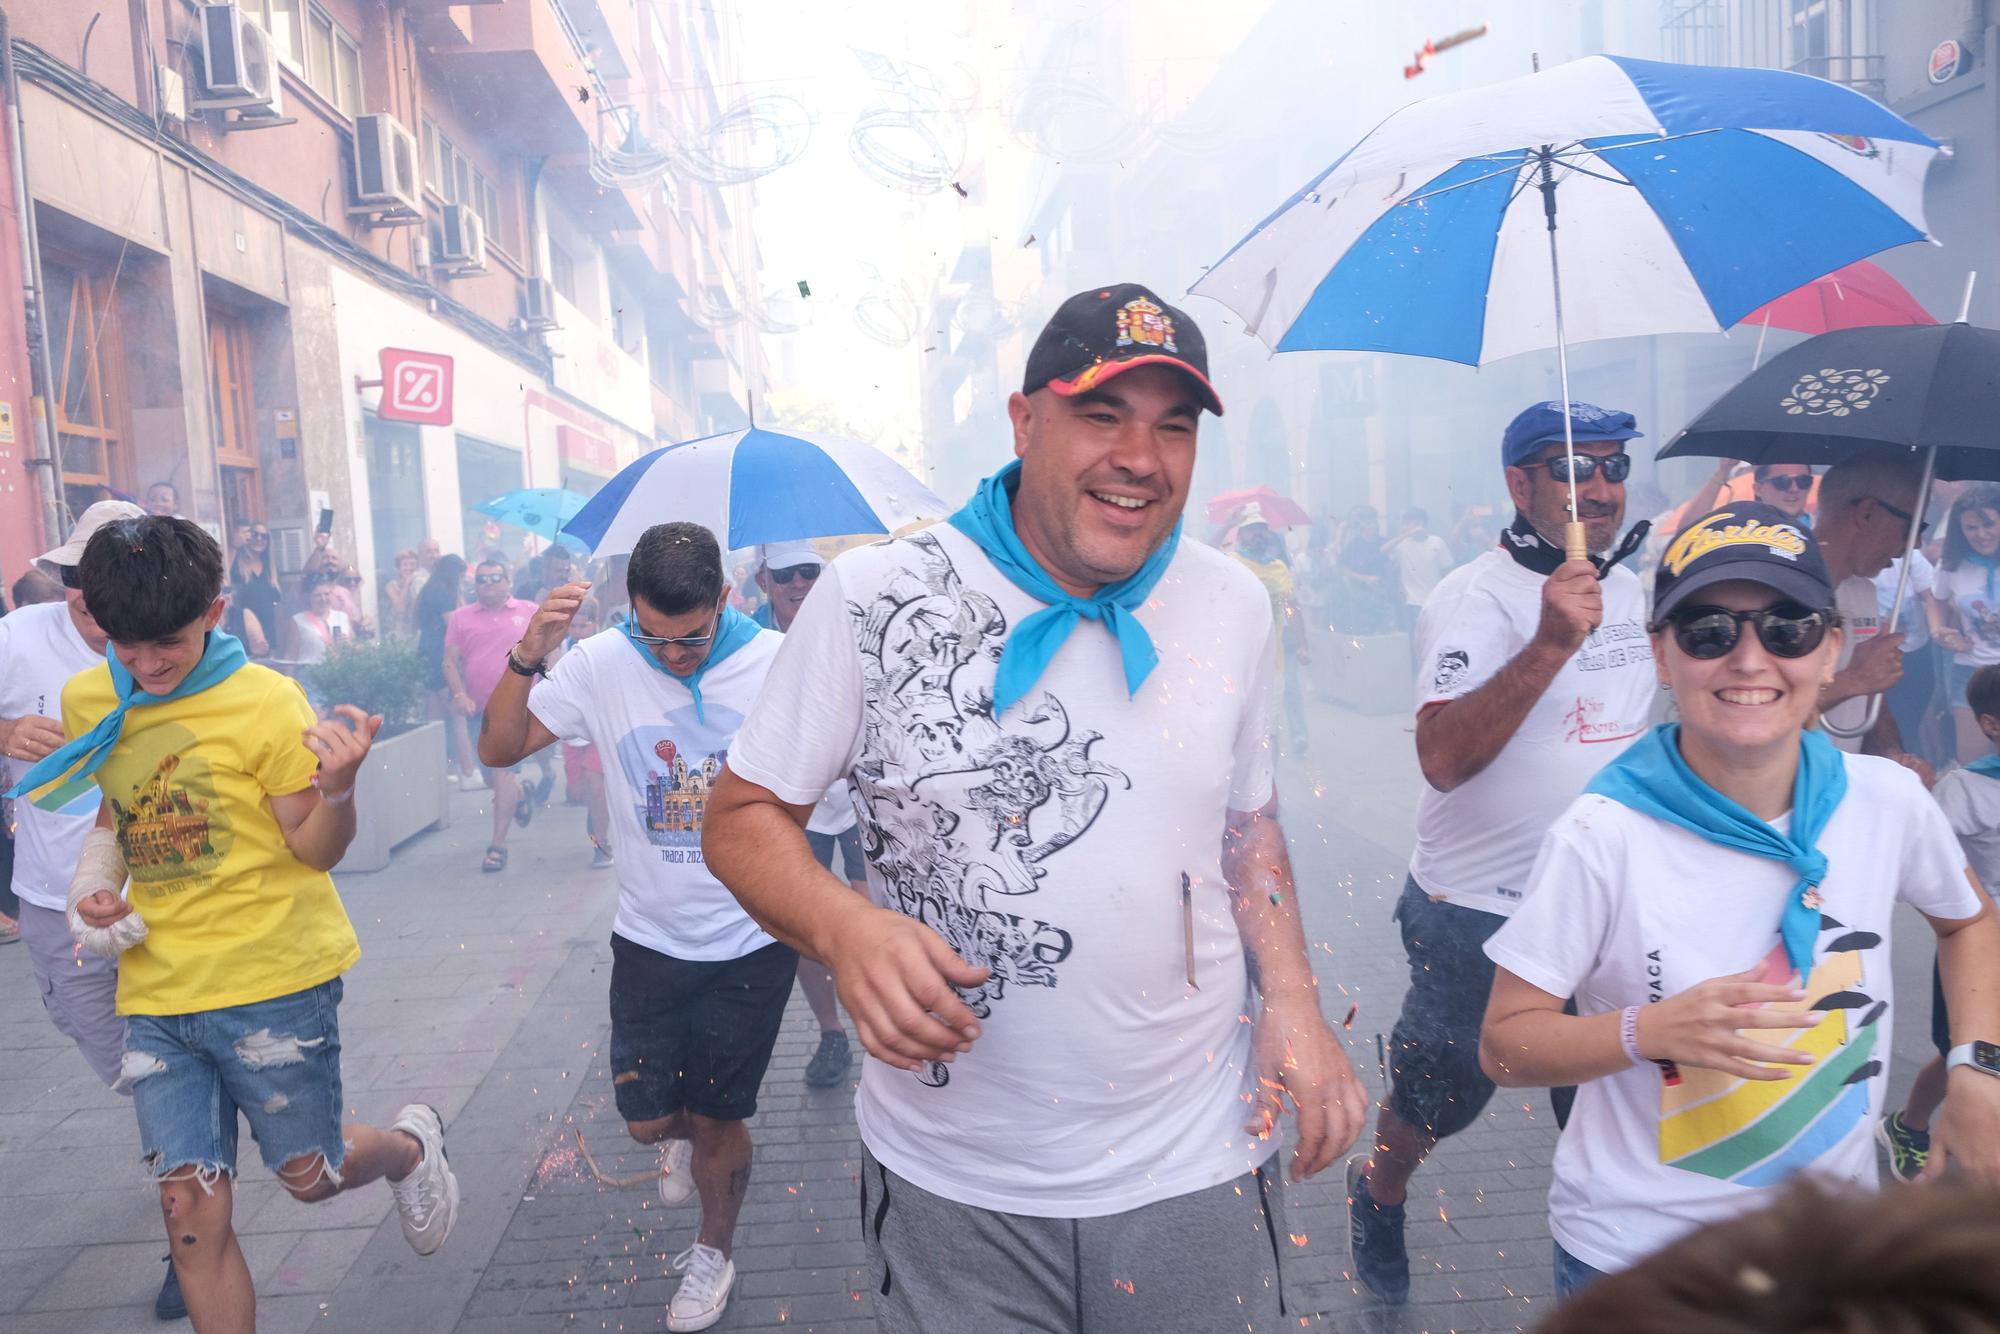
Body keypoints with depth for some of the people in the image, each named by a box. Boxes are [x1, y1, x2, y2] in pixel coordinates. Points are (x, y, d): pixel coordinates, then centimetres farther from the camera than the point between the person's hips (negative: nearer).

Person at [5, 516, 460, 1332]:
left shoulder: (266, 701, -13)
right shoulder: (87, 702, 3)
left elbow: (316, 848, -11)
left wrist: (338, 783, -32)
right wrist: (91, 885, 4)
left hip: (274, 980, -4)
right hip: (156, 990, 5)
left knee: (308, 1175, 9)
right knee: (191, 1211, 6)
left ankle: (411, 1146, 41)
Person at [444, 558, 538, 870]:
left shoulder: (530, 612, 3)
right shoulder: (461, 618, 6)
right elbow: (450, 662, 4)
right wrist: (460, 695, -10)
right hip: (480, 706, 4)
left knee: (503, 771, -13)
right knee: (492, 776, 14)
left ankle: (498, 844, -7)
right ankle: (520, 795, 48)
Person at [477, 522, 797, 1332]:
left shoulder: (779, 665, -15)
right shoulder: (602, 666, -9)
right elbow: (498, 751, -8)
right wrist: (528, 655, -24)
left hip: (751, 940, -2)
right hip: (650, 936, 2)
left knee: (717, 1118, 12)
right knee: (646, 1118, 9)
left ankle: (714, 1252, 41)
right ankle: (692, 1134, 48)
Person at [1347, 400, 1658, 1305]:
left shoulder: (1632, 589, 6)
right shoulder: (1476, 599, -19)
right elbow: (1443, 757, -33)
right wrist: (1550, 643, -38)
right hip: (1480, 913, -6)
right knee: (1437, 1096, 14)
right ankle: (1378, 1194, 44)